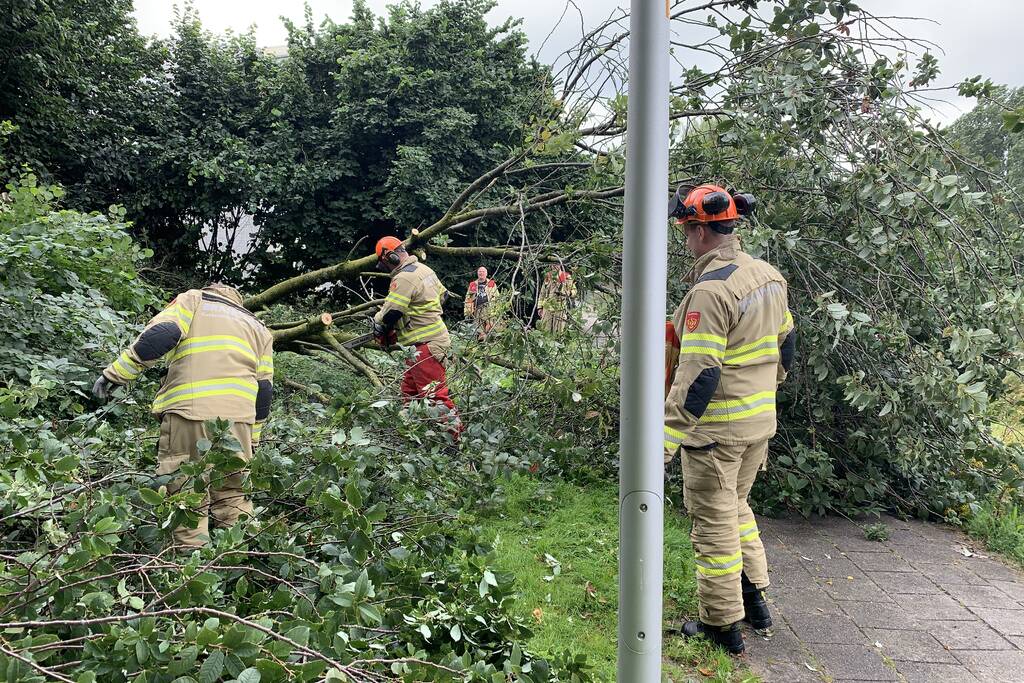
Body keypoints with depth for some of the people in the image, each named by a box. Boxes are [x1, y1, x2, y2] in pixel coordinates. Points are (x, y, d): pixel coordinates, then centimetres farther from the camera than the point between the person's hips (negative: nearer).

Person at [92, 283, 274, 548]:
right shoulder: (259, 327, 27)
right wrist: (252, 440, 24)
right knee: (232, 499, 14)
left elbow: (160, 335, -3)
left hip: (189, 413, -3)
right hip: (238, 418, 4)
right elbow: (264, 390, 20)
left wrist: (116, 373, -1)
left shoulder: (192, 300, 18)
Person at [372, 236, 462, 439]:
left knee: (435, 394, -9)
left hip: (426, 345, -11)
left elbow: (390, 313, -20)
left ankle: (454, 434, -8)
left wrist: (378, 324, 1)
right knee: (409, 389, 17)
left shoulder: (404, 278, -17)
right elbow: (442, 295, 25)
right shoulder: (424, 269, 13)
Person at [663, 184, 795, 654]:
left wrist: (666, 439, -23)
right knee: (736, 505, 26)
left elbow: (698, 375, -26)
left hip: (717, 427, -8)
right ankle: (754, 598, 34)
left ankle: (722, 625, 18)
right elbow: (785, 344, 15)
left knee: (714, 522, 6)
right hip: (761, 421, 9)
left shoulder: (710, 289, -23)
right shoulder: (768, 276, 4)